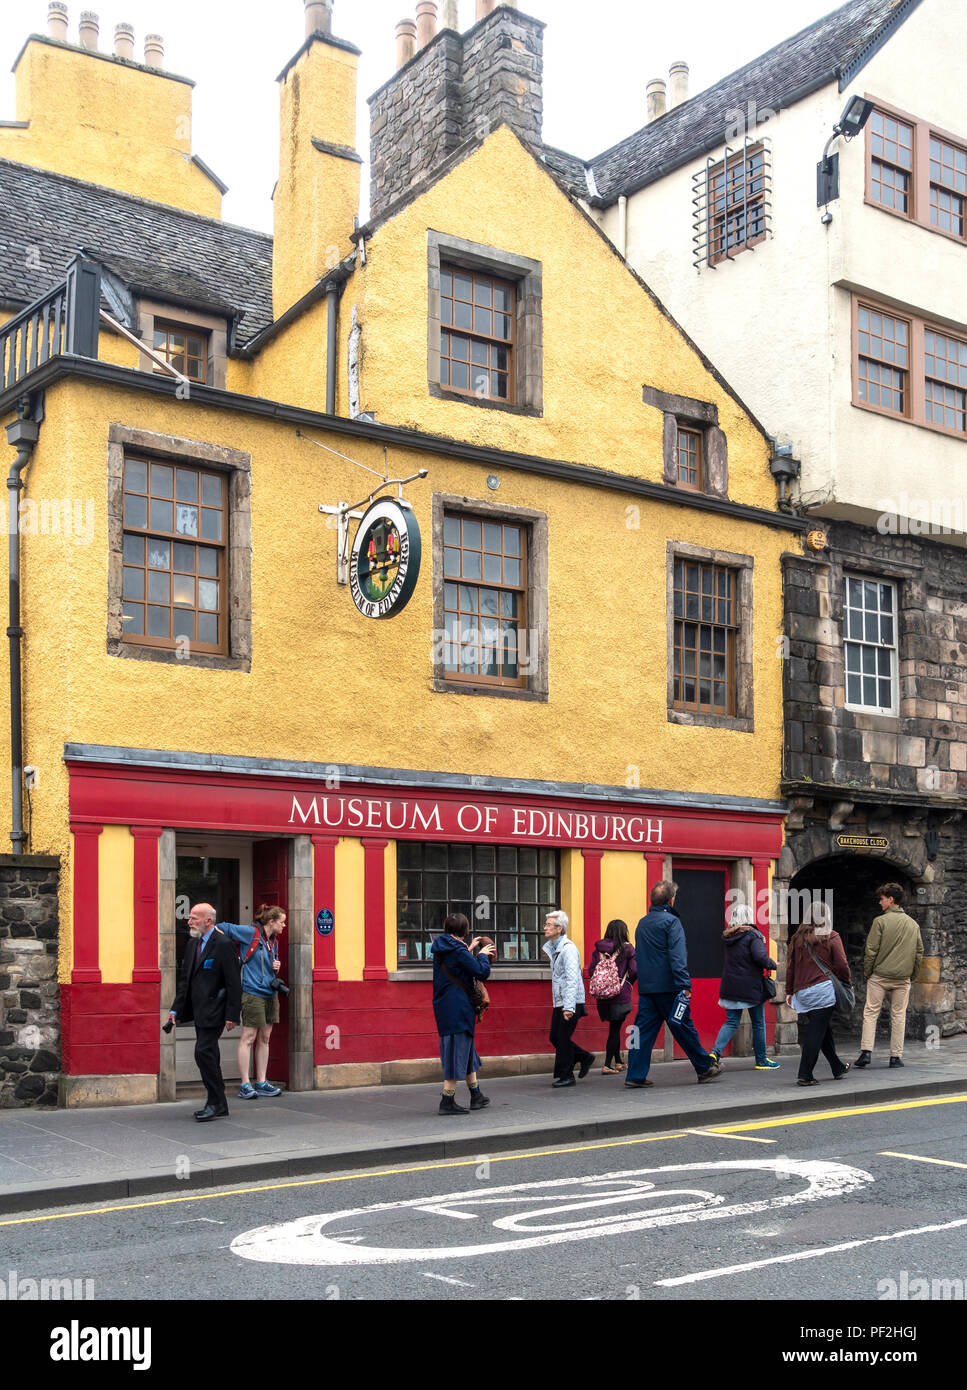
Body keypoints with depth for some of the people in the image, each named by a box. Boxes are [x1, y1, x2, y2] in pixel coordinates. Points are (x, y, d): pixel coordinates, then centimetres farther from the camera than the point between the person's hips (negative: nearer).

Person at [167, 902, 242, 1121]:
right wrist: (176, 1009, 11)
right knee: (208, 1055, 11)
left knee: (203, 1052, -13)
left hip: (213, 1010, -8)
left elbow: (234, 983, -14)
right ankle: (217, 1104, 19)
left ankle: (216, 1104, -3)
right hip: (199, 1011, 8)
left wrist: (232, 1015, -17)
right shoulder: (192, 944, 13)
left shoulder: (223, 945, -13)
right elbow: (185, 979, 17)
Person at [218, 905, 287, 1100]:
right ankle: (245, 1085, 1)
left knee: (264, 1038, 11)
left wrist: (276, 968, 8)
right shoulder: (251, 933, -9)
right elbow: (223, 928, -5)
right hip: (253, 993, -8)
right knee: (248, 1038, -4)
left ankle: (261, 1083, 16)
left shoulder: (274, 942, 14)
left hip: (270, 994, 8)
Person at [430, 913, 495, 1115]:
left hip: (443, 1006, 9)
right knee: (457, 1051, -4)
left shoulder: (441, 949, 9)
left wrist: (470, 950, 24)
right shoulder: (458, 950, -17)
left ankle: (476, 1096, 30)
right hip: (458, 1007, -9)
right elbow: (482, 972, -16)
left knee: (467, 1049, 19)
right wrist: (482, 955, 1)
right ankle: (447, 1102, -4)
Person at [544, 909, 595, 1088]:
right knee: (555, 1038, 11)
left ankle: (566, 1076, 7)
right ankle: (585, 1058, 27)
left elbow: (572, 979, -24)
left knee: (563, 1039, -4)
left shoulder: (568, 949, -18)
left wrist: (569, 1007, -28)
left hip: (571, 1003, -9)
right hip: (559, 1002, 9)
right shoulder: (552, 948, 10)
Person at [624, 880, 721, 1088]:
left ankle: (635, 1075, -2)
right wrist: (685, 985, -19)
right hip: (667, 986, -7)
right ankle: (705, 1068, 17)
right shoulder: (671, 921, -9)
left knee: (644, 1029, 4)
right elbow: (677, 956, -17)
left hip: (645, 986, 7)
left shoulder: (642, 923, 15)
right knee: (684, 1028, 4)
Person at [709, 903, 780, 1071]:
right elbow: (760, 957, -23)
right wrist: (773, 965, -4)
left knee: (731, 1022, 8)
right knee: (758, 1023, 9)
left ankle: (715, 1052, -11)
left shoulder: (728, 937, 9)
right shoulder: (752, 935, -11)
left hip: (730, 987, 5)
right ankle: (761, 1060, 18)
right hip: (750, 988, -5)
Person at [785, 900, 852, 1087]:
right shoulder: (831, 937, -2)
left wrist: (790, 991, 18)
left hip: (802, 992, 5)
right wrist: (846, 983, 11)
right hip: (823, 989, -5)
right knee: (816, 1033, -4)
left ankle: (838, 1067, 33)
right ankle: (805, 1075, -7)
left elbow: (790, 966, 12)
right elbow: (842, 965, -4)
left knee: (824, 1031, 18)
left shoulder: (797, 938, 11)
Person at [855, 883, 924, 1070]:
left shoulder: (880, 921, -7)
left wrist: (867, 973, 1)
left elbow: (871, 950, -9)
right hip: (903, 978, 4)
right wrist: (911, 974, 17)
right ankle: (896, 1056, 8)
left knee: (870, 1013, 1)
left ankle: (866, 1051, -8)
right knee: (898, 1016, 8)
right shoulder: (913, 924, 9)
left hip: (879, 976, -4)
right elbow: (919, 952, 11)